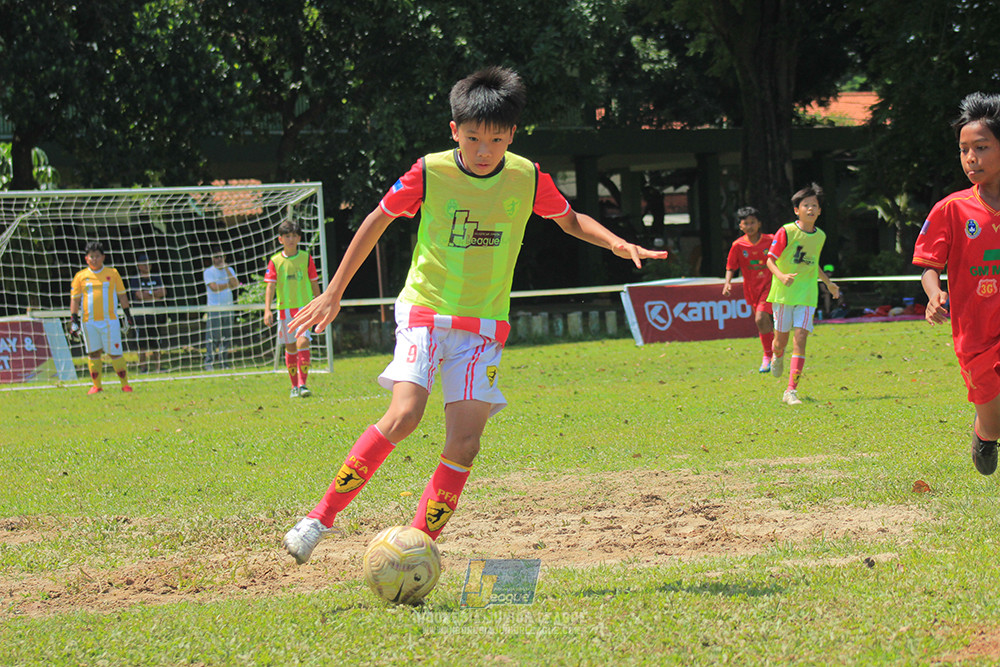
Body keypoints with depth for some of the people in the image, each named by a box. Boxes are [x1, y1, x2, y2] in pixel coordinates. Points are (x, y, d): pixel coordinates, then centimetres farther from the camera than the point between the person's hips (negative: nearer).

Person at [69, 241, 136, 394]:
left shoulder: (112, 273, 8)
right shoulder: (80, 276, 8)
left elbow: (122, 295, 13)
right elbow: (75, 299, 8)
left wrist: (128, 316, 12)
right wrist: (73, 320, 1)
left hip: (110, 320, -1)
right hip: (89, 321, 1)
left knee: (115, 352, -4)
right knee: (93, 353, 4)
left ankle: (124, 383, 4)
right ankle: (96, 385, 12)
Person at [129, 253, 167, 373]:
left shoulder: (157, 279, 14)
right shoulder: (135, 280, 3)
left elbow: (163, 292, 0)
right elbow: (139, 295, -12)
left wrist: (149, 293, -10)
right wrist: (156, 295, -6)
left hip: (156, 315, 3)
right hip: (141, 317, -3)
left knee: (156, 344, 4)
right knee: (142, 345, -4)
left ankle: (156, 367, 8)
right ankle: (143, 366, -1)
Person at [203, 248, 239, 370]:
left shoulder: (229, 270, 14)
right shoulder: (209, 272, -1)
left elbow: (236, 284, -2)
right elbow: (214, 287, -13)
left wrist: (227, 270, -8)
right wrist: (229, 285, -3)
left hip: (228, 307, 5)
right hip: (214, 308, -5)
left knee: (226, 336, 5)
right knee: (213, 336, -9)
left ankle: (223, 362, 10)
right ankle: (209, 363, -6)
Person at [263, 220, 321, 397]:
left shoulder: (306, 258, 3)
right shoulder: (275, 261, 2)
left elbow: (314, 284, 10)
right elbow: (270, 286, -2)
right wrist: (267, 310, -13)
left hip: (304, 308, -1)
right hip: (285, 309, 1)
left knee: (303, 343, -17)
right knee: (290, 348, 8)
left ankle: (302, 384, -17)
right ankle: (294, 386, 19)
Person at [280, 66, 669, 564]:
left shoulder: (528, 179, -2)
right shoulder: (429, 173, -9)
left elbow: (570, 220, 16)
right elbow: (377, 221, 4)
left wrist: (616, 243, -3)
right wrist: (333, 294, 5)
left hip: (484, 326, 3)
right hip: (425, 312, -3)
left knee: (465, 441, -12)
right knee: (404, 416, -24)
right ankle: (320, 518, -15)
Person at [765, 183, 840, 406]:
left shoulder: (820, 236, 8)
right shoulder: (786, 232, -9)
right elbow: (770, 259, -11)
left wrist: (828, 283, 28)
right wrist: (781, 276, -29)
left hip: (807, 295, 3)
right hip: (784, 293, -3)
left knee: (800, 339, -10)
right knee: (781, 339, 8)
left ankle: (791, 391, -12)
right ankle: (777, 357, 48)